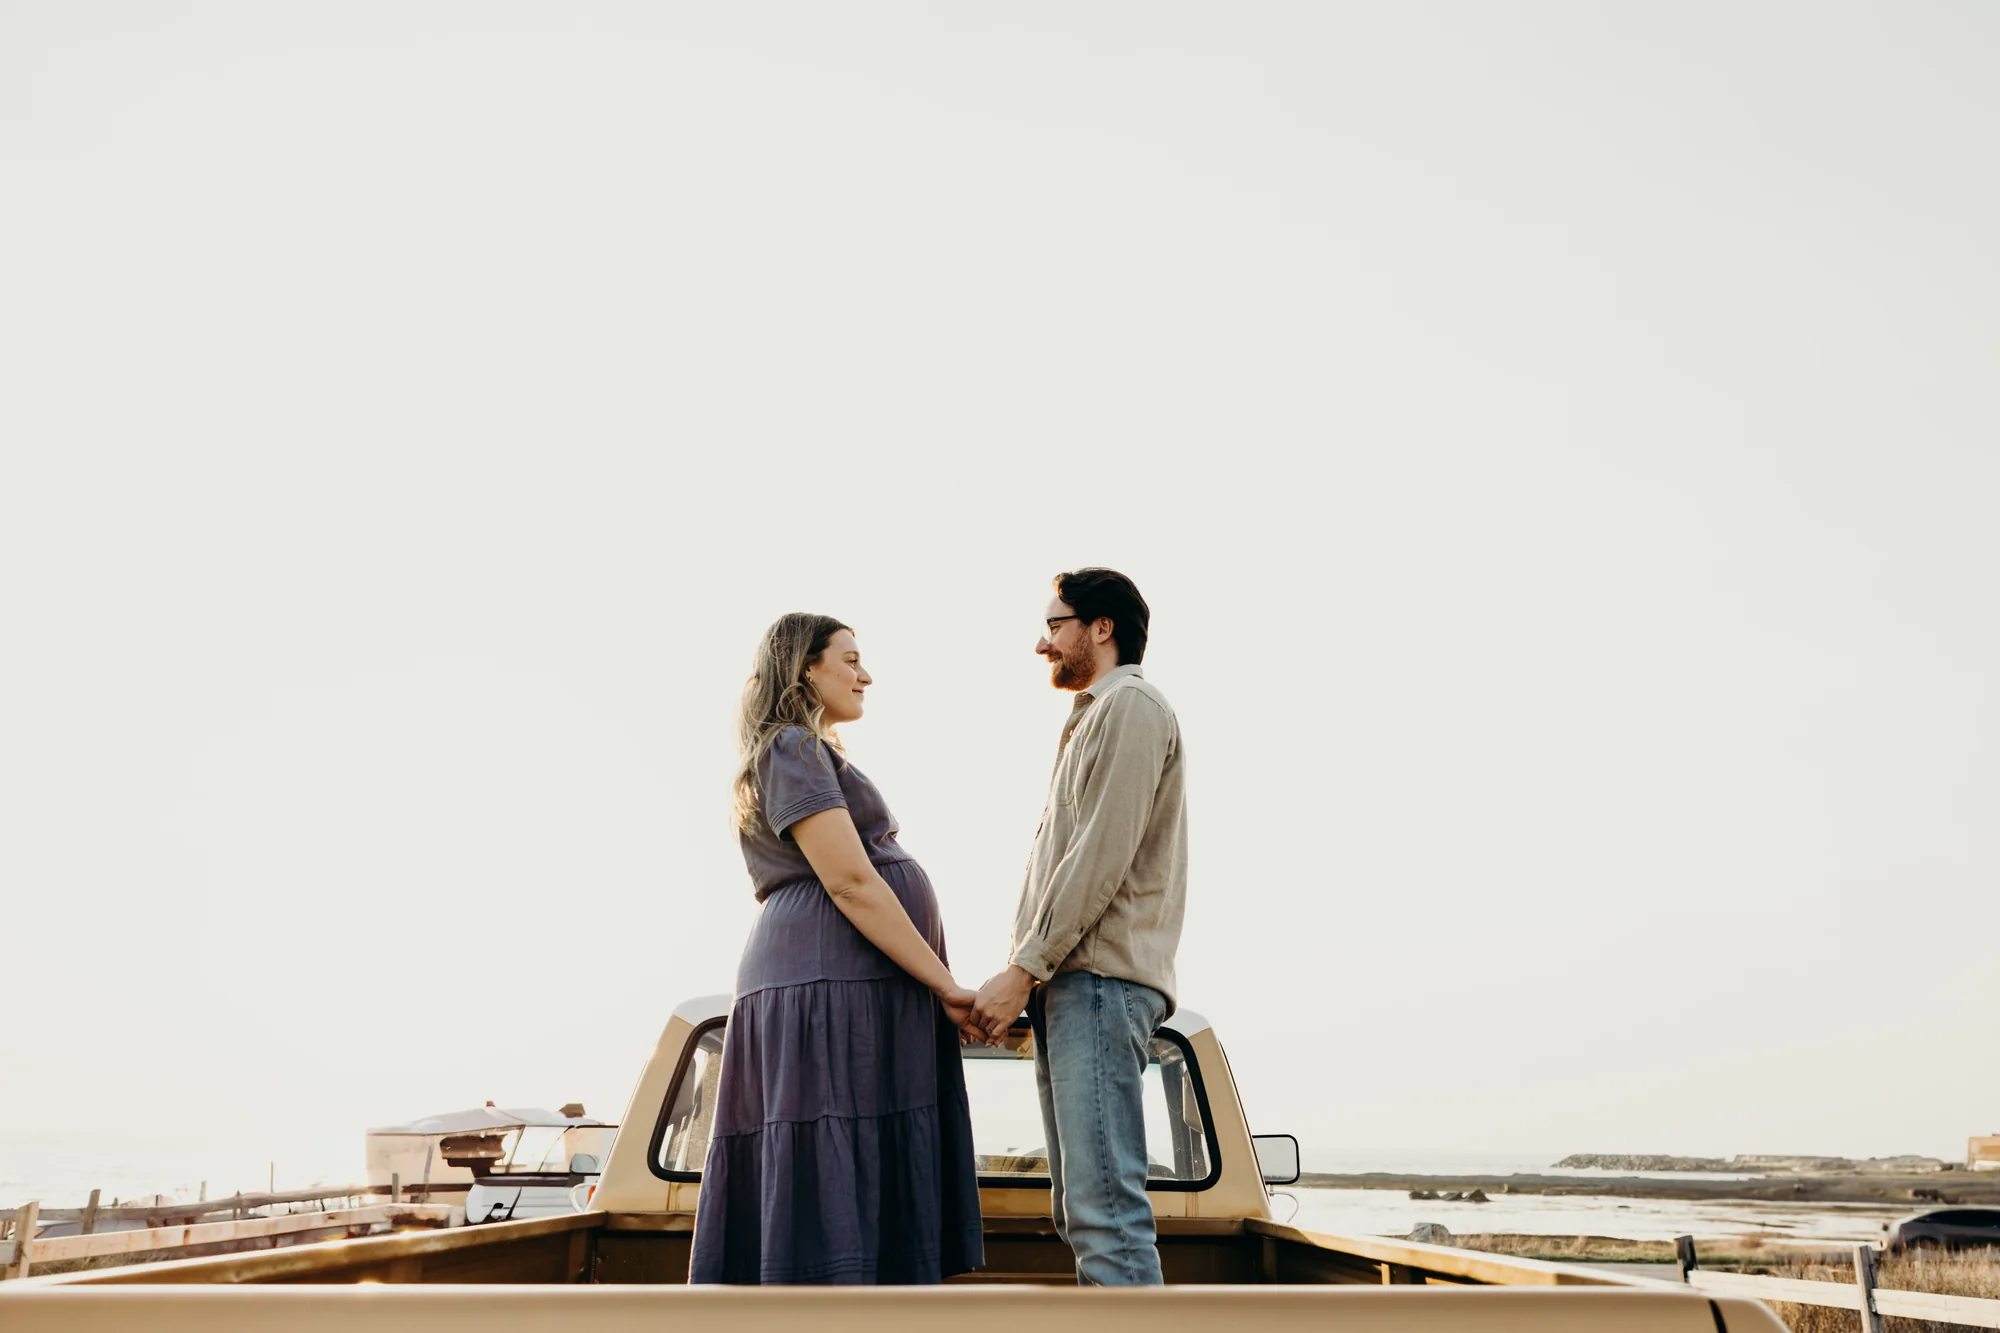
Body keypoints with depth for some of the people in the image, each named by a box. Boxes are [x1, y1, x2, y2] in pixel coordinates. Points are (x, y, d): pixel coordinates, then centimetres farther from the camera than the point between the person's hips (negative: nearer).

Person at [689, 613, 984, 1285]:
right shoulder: (793, 750, -5)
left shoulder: (814, 756, 27)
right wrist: (946, 985, -13)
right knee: (833, 1203, -12)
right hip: (833, 984, -10)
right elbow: (852, 884, -15)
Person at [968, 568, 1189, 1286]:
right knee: (1081, 1209, 9)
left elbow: (1103, 856, -14)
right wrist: (1032, 982, 15)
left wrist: (1024, 970, -15)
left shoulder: (1131, 704, -3)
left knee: (1106, 1208, -15)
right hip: (1072, 984, 10)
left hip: (1101, 980, -10)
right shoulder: (1095, 717, 28)